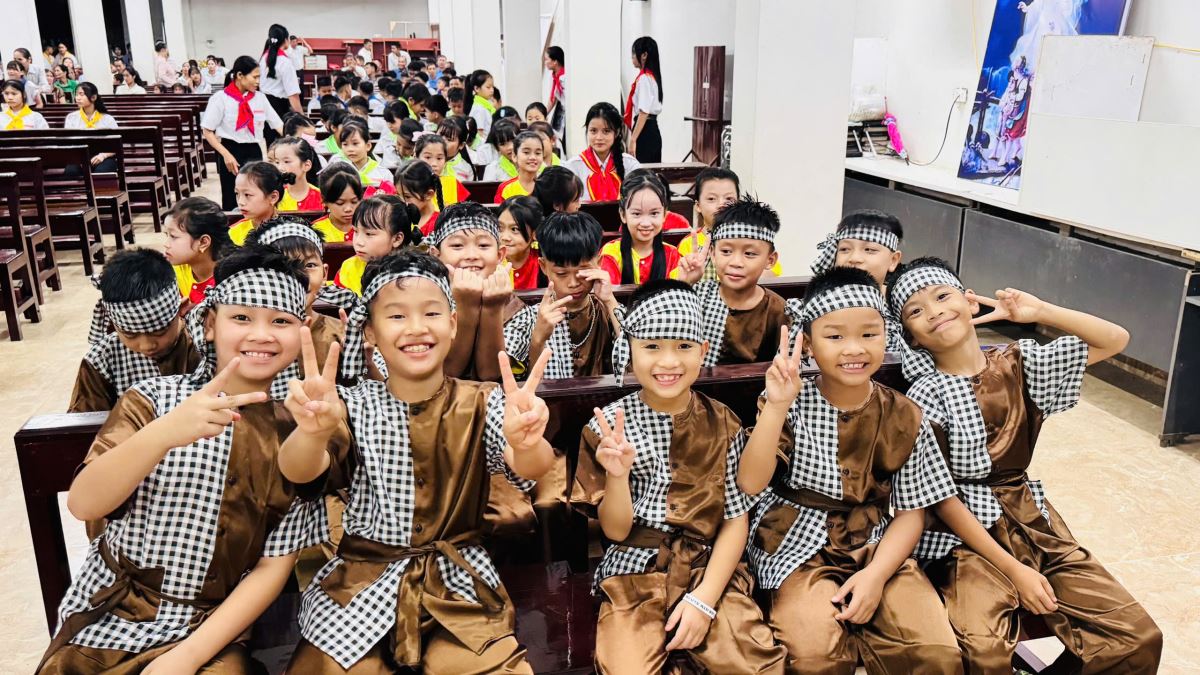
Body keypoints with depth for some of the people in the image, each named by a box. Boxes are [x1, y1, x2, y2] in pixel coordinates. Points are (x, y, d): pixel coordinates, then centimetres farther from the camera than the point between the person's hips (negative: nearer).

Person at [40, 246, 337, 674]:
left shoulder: (297, 430, -6)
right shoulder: (152, 400, -4)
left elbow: (275, 566, -5)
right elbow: (83, 505, -17)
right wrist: (163, 433, -34)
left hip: (212, 629, -1)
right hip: (109, 618, 1)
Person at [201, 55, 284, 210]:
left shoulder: (260, 98, 6)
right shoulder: (220, 98, -7)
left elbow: (278, 125, 5)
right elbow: (208, 132, -7)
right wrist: (226, 155, -17)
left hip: (254, 152, 4)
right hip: (232, 152, -4)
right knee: (232, 202, 1)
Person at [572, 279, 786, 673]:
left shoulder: (723, 425, -1)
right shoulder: (610, 424, -4)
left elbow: (736, 520, 0)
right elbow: (615, 530, -4)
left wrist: (704, 599, -11)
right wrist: (617, 475, -23)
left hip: (710, 571, 2)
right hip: (635, 573, -1)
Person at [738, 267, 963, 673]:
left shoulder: (905, 418, 0)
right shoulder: (790, 406, -8)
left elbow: (911, 512, 3)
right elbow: (750, 483, -20)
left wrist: (876, 574, -13)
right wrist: (777, 406, -30)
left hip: (876, 548, 3)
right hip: (799, 547, -3)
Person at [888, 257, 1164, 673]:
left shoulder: (1019, 363, 5)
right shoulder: (926, 394, -10)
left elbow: (1115, 340, 9)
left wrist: (1039, 312, -3)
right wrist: (1012, 569, -15)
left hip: (1033, 522, 5)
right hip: (963, 532, -5)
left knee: (1138, 638, -6)